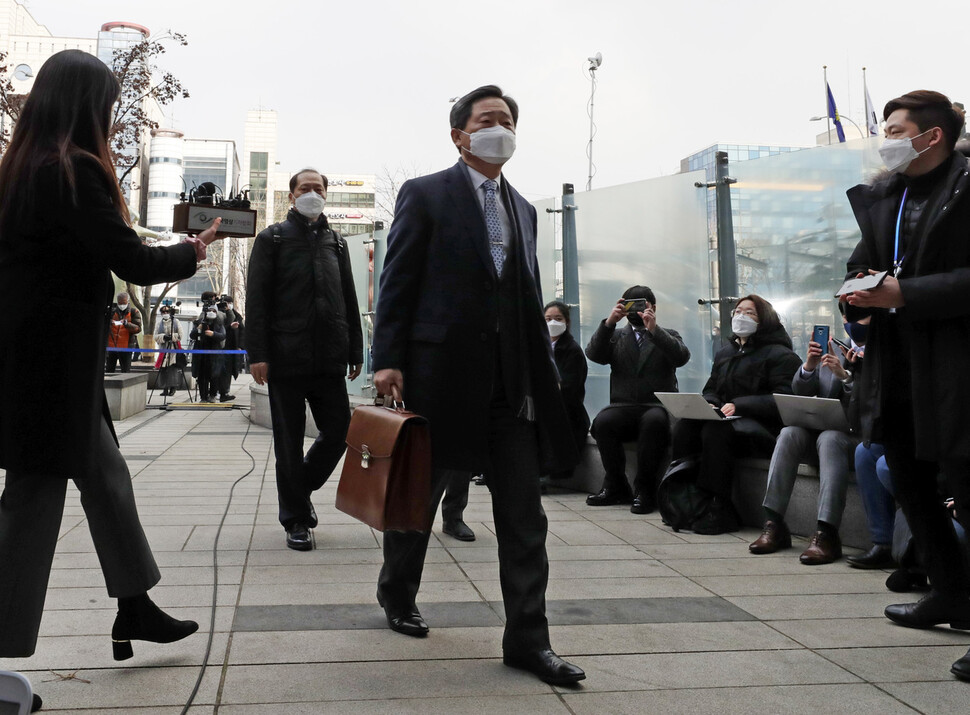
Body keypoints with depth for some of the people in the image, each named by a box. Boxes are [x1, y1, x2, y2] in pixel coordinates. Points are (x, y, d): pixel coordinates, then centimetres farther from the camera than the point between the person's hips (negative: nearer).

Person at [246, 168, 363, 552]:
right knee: (289, 441, 3)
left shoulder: (336, 242, 18)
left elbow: (349, 300, 18)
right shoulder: (272, 238, 6)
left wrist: (355, 351, 11)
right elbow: (257, 300, -2)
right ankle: (295, 519, 14)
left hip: (330, 360, 4)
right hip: (286, 358, -4)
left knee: (338, 430, 2)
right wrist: (257, 354, -11)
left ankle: (301, 487, 28)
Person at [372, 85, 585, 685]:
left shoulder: (522, 208, 17)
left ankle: (527, 638, 9)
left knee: (524, 514, 1)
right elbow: (397, 283, -4)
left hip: (511, 380, 5)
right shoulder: (425, 195, 1)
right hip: (441, 370, -4)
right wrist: (388, 361, -12)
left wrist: (545, 373, 10)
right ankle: (397, 594, 36)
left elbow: (531, 299, 16)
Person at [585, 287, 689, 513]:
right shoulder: (616, 336, 20)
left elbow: (682, 357, -6)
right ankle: (616, 486, -13)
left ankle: (644, 489, -23)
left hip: (657, 407, -2)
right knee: (602, 421, -31)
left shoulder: (668, 335, 17)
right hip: (623, 407, 2)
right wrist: (609, 322, -10)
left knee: (654, 421, -37)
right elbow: (593, 354, 1)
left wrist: (654, 329, -14)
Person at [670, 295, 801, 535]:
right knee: (684, 426, -23)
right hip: (727, 419, 7)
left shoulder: (780, 355, 0)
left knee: (715, 431, -35)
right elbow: (710, 389, 26)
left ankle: (719, 510, -28)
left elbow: (783, 400, -11)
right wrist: (709, 404, 0)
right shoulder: (725, 353, 25)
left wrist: (739, 406, -20)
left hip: (759, 427, -6)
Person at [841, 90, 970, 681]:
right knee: (911, 485, 17)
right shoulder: (880, 198, 13)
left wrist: (905, 294, -21)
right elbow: (861, 264, 20)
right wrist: (860, 290, -1)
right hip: (895, 365, 8)